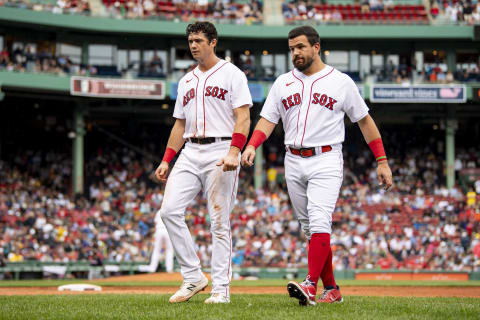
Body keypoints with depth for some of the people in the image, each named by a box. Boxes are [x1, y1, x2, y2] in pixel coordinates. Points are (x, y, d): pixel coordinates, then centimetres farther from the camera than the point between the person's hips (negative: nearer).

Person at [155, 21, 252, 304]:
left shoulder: (231, 74, 0)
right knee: (170, 210, -8)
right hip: (190, 153, 6)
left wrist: (234, 152, -22)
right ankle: (193, 278, -1)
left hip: (221, 151, -6)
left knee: (220, 222, -5)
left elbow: (243, 117, -8)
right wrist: (166, 160, 12)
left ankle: (221, 288, -1)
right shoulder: (187, 81, 20)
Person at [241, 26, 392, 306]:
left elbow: (365, 120, 7)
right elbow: (267, 120, 7)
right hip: (294, 164, 5)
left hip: (326, 161, -5)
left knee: (319, 222, -20)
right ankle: (331, 289, 14)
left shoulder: (341, 82, 3)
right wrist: (251, 146, -13)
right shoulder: (283, 83, 12)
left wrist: (382, 161, 3)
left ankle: (310, 285, -30)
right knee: (311, 229, 6)